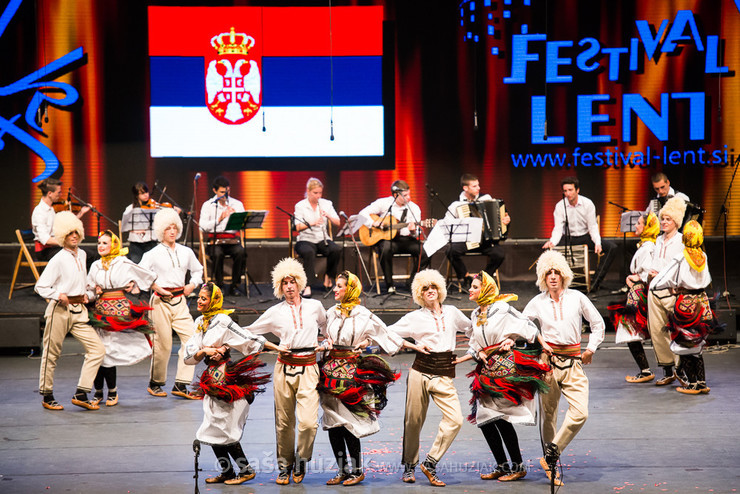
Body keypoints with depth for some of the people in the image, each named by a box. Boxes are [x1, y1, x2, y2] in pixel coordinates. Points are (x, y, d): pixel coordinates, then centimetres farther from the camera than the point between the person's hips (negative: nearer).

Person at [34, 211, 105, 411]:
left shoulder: (82, 255, 12)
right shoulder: (58, 260, -9)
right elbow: (40, 286, -7)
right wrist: (58, 295, -20)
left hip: (79, 311, 7)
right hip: (60, 310, -7)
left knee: (97, 349, -4)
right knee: (52, 353, 3)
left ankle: (81, 394, -1)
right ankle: (47, 396, 17)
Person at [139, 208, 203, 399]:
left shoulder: (186, 252, 11)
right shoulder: (153, 254, -2)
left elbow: (198, 270, 26)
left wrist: (192, 284, 9)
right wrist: (156, 287, -13)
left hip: (180, 300, 4)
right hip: (161, 301, -4)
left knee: (191, 338, -8)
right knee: (163, 344, -2)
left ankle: (180, 385, -4)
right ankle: (155, 383, 17)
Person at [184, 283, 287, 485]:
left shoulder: (222, 320, -12)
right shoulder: (199, 322, 10)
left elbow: (248, 338, -11)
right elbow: (189, 355, 7)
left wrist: (277, 348, -13)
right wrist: (205, 351, -12)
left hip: (227, 379, -8)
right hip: (213, 381, 8)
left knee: (223, 430, -5)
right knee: (213, 430, 10)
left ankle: (246, 470, 6)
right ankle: (227, 472, 21)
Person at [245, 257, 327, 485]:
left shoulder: (315, 306, 9)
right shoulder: (275, 312, 6)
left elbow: (327, 328, 29)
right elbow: (249, 331, 13)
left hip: (308, 368, -1)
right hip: (284, 368, 1)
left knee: (308, 421, -13)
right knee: (284, 422, 5)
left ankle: (302, 459, 12)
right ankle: (285, 465, 23)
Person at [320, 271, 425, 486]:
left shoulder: (363, 315, -1)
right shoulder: (331, 313, 14)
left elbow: (386, 333, 3)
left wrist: (414, 346, 0)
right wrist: (326, 344, 8)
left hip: (352, 369, -5)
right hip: (332, 369, 5)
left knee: (347, 422, -8)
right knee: (332, 423, 2)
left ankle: (357, 471, 3)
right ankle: (343, 470, 11)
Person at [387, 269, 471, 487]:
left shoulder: (452, 312, 13)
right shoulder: (415, 317, 5)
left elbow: (472, 329, 28)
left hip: (445, 375, 2)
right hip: (421, 370, -1)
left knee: (455, 419, -16)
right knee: (414, 420, 2)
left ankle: (430, 463, -7)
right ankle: (409, 465, 20)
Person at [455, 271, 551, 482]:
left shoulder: (502, 308, -6)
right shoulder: (475, 315, 16)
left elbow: (527, 325, 0)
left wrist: (544, 345, 3)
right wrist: (461, 359, 4)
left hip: (506, 366, -8)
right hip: (487, 369, 8)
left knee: (501, 416, -12)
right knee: (483, 419, 2)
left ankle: (518, 466, -2)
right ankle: (502, 466, 12)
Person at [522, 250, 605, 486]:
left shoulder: (577, 298, 5)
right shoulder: (537, 302, 6)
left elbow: (597, 323, 15)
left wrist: (591, 348, 9)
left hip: (573, 362, 0)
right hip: (547, 360, 0)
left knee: (580, 413, -14)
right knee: (548, 414, 4)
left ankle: (551, 454, -1)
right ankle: (550, 461, 18)